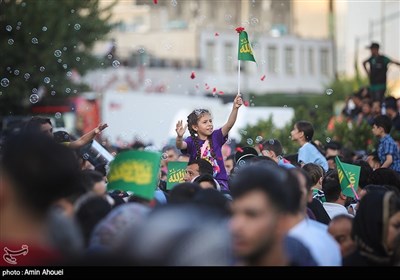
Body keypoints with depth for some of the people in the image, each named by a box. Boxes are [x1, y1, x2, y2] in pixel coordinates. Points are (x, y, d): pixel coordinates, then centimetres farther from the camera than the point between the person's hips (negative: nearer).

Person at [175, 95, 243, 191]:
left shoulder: (216, 137, 4)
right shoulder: (192, 141, -1)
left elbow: (229, 124, -9)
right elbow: (180, 145, -21)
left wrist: (235, 108, -24)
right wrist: (179, 137, -44)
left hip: (219, 180, 1)